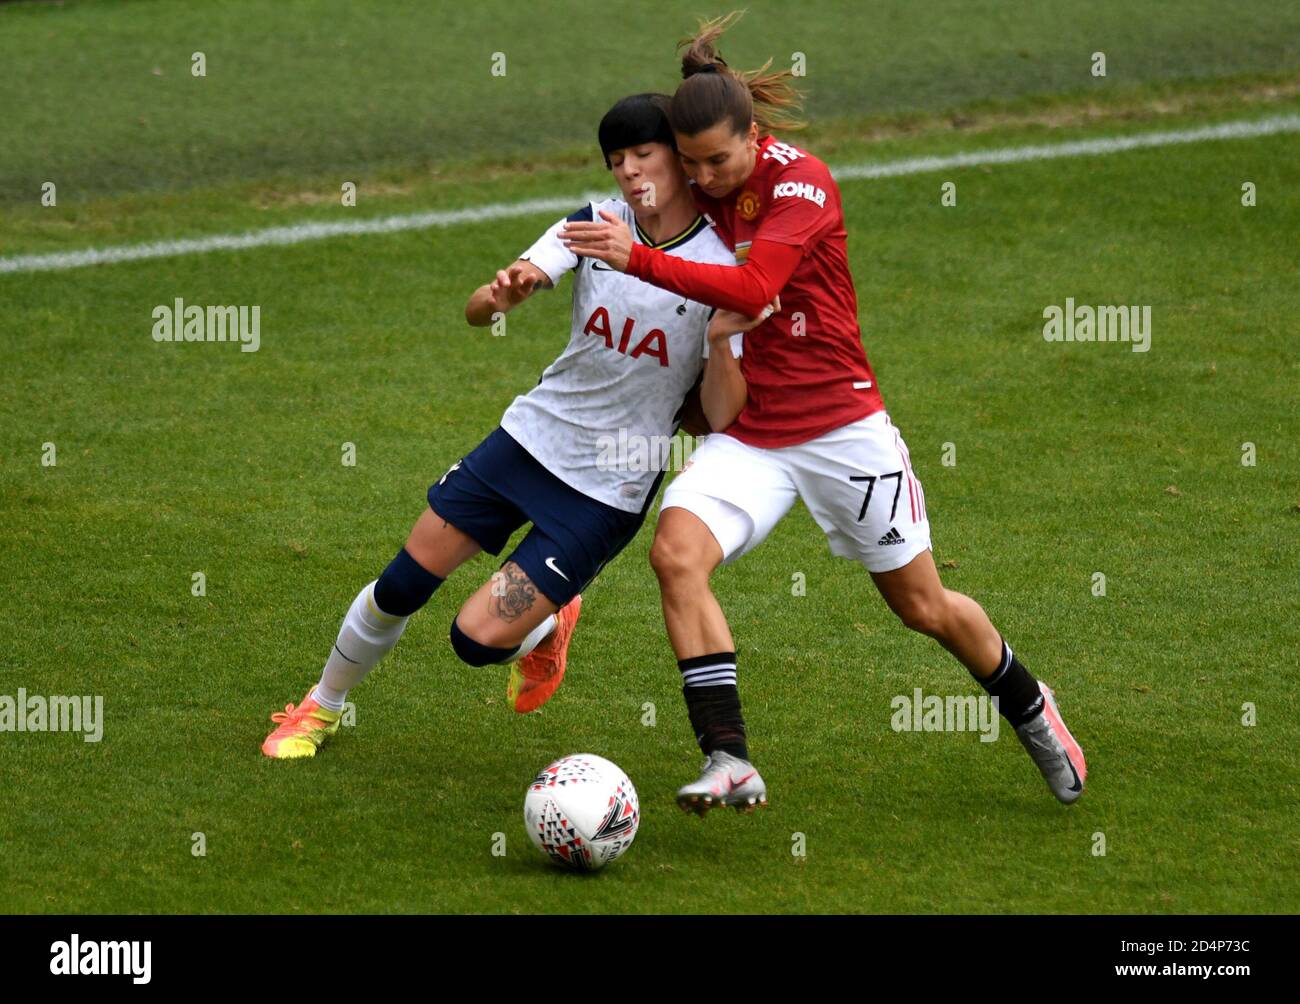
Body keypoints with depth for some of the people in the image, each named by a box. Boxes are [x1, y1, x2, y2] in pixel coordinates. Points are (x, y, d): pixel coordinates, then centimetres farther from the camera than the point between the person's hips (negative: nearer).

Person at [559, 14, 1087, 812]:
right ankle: (730, 765, -27)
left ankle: (1031, 709, 39)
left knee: (923, 606, 8)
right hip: (748, 433, 4)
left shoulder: (802, 183, -17)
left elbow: (753, 289, -32)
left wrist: (638, 259, -39)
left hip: (841, 426, -4)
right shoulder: (702, 195, 1)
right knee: (677, 550, -25)